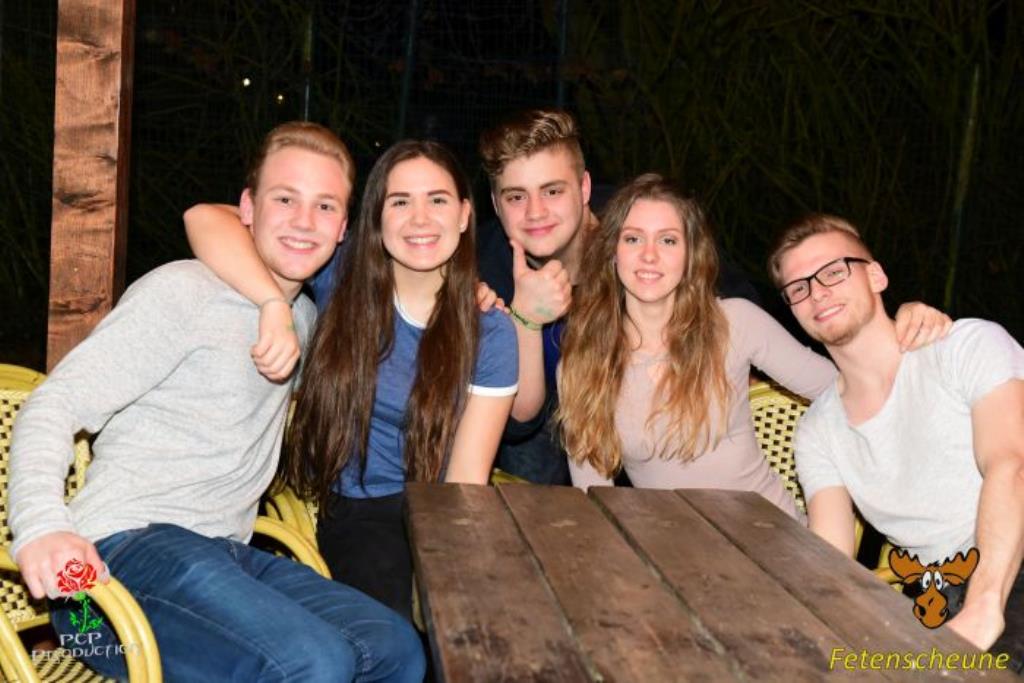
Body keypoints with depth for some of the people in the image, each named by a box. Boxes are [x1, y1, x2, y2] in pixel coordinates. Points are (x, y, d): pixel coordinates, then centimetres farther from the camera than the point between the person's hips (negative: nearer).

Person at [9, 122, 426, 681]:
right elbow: (55, 404, -11)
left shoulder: (307, 318, 17)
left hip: (225, 554, 7)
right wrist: (41, 525, -31)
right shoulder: (181, 291, -6)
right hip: (124, 548, -7)